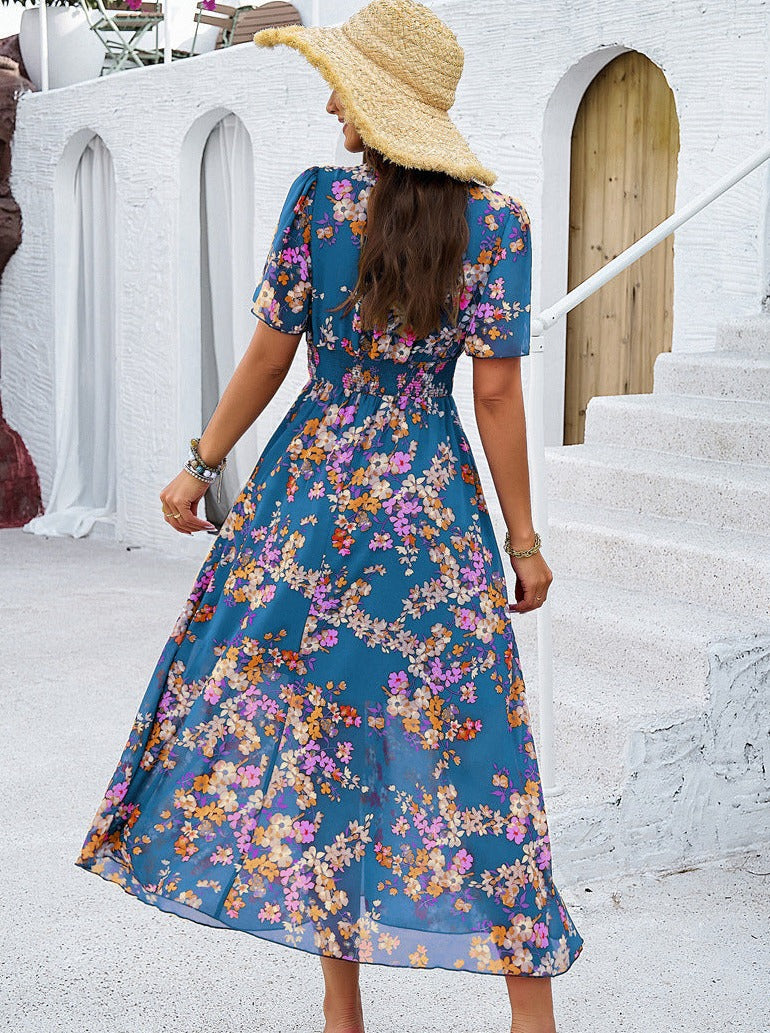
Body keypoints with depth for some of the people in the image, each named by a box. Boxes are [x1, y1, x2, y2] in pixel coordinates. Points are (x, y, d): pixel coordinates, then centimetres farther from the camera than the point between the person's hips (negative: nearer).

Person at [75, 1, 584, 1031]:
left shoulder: (317, 198, -6)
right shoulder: (496, 219, -4)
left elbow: (268, 357, -3)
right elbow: (498, 391, -6)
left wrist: (202, 464, 10)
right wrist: (523, 539, 0)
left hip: (313, 490, 0)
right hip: (435, 504, 1)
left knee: (314, 726, 11)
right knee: (464, 735, 5)